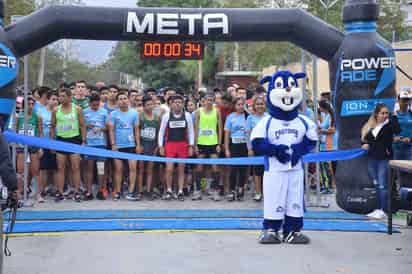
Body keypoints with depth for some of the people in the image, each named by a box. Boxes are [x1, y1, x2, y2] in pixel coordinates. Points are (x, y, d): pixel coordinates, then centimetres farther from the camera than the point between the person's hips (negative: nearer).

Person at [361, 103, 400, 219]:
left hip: (384, 159, -5)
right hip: (372, 158, 5)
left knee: (382, 185, -5)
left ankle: (382, 210, 0)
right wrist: (365, 144, -3)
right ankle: (378, 209, 21)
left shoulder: (389, 125, -6)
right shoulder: (370, 126, 8)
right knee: (377, 185, 13)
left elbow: (397, 131, -27)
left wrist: (393, 117, -27)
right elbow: (364, 139, 17)